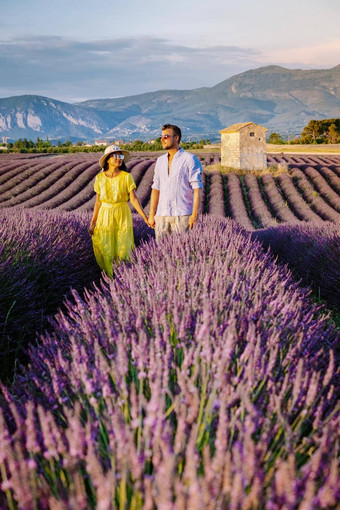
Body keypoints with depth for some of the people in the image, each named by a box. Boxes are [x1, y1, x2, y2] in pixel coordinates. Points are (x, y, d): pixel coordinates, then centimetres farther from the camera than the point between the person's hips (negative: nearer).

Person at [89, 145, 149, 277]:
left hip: (123, 217, -2)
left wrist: (145, 218, -12)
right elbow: (98, 202, 6)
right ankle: (111, 280, 18)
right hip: (105, 217, 2)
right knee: (105, 250, 2)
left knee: (122, 251, 0)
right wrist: (92, 223, 6)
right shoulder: (99, 178, 1)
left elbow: (133, 199, -5)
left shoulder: (126, 177, -5)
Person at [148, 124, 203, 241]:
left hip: (182, 215, -5)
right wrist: (151, 214, 11)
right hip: (162, 215, 5)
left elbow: (197, 189, -7)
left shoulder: (190, 159, -3)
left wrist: (194, 214, -15)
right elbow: (156, 188, 16)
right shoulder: (160, 161, 15)